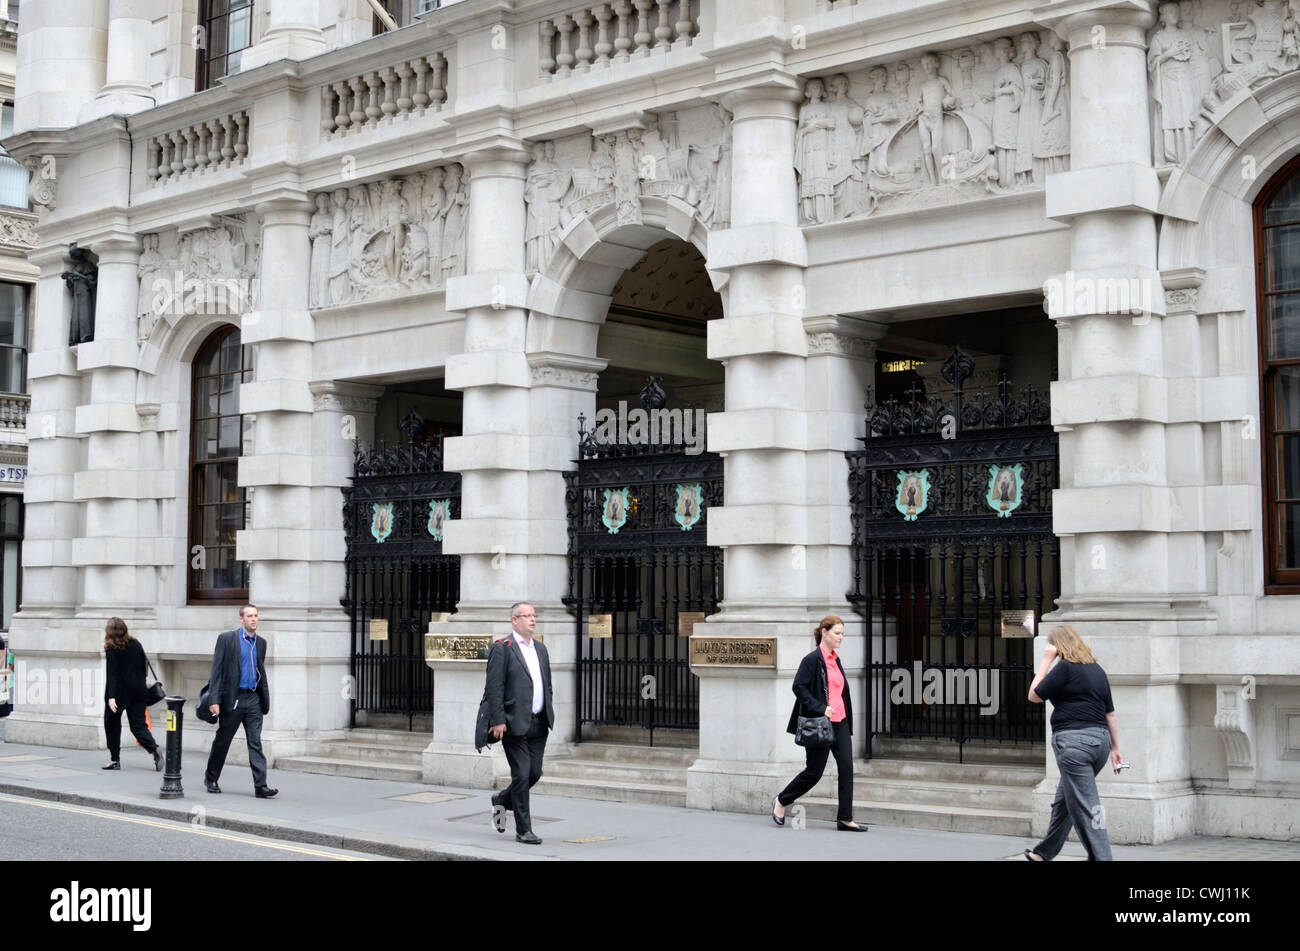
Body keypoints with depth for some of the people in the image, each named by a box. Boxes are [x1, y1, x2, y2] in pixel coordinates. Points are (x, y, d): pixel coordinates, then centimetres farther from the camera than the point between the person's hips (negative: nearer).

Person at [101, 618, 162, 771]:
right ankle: (154, 749, -19)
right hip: (137, 691, 5)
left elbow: (112, 674, -15)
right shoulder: (136, 644, 7)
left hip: (119, 691, -5)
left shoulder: (112, 649, -9)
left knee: (112, 723, 11)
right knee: (138, 725, 5)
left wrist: (111, 697, -19)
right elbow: (143, 668, 10)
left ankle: (115, 759, 11)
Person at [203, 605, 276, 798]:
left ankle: (260, 786, -8)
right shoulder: (226, 639, -4)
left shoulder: (261, 642, 12)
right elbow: (217, 670, -7)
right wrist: (214, 700, -15)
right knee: (222, 740, 9)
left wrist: (265, 700, 16)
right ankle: (211, 778, 27)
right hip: (232, 698, -4)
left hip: (253, 700, 4)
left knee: (255, 742, -3)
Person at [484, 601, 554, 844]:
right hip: (515, 724, -7)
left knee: (535, 773, 8)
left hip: (539, 724, 7)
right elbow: (494, 687, -11)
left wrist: (549, 715, 14)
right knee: (521, 775, -4)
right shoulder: (501, 648, -6)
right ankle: (523, 830, 5)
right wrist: (498, 720, -17)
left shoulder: (540, 649, 16)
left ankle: (502, 800, 33)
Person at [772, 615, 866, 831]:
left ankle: (845, 819, 3)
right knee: (814, 771, 0)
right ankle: (781, 801, 20)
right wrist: (820, 708, -23)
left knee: (846, 767, -1)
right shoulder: (812, 659, -11)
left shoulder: (836, 660, 14)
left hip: (840, 723, 8)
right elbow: (798, 687, -17)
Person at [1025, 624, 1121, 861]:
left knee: (1085, 807, -6)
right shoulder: (1097, 669, 14)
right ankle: (1044, 853, 34)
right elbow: (1110, 713, 15)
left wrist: (1047, 661, 1)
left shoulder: (1065, 668, -9)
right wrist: (1115, 748, 20)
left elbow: (1034, 696, -3)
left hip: (1074, 741, -9)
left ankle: (1101, 857, -11)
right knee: (1063, 801, 21)